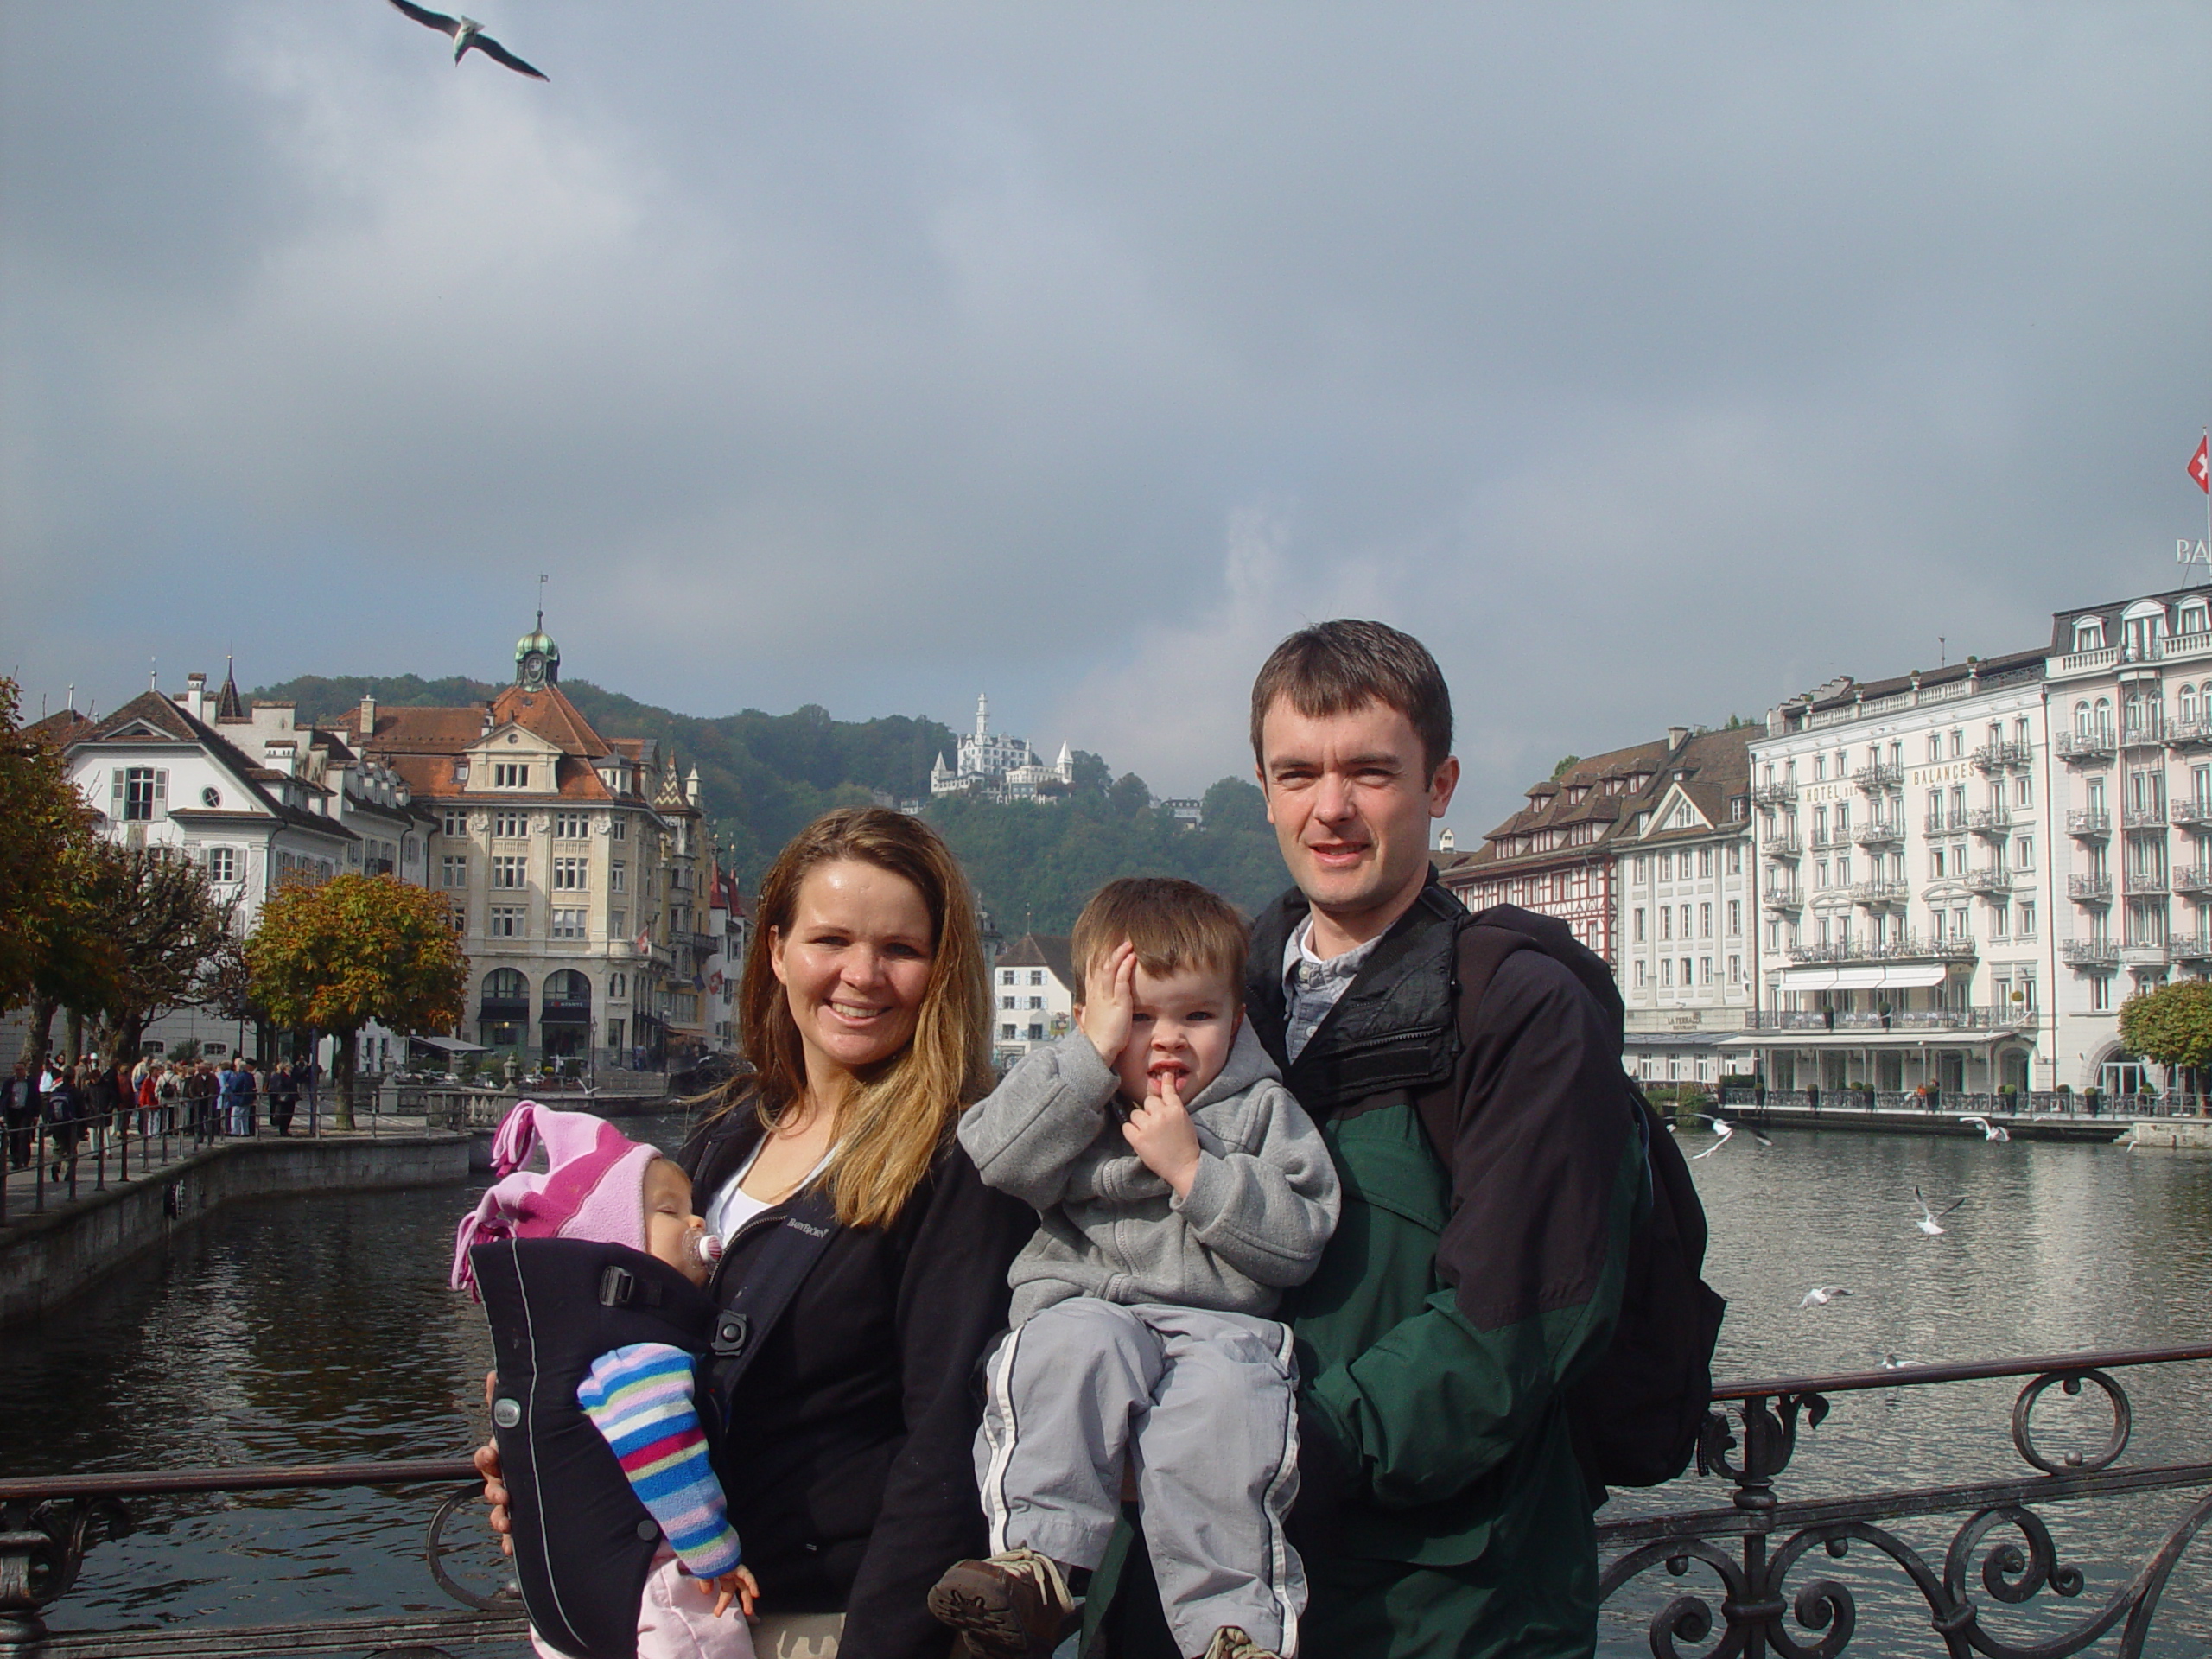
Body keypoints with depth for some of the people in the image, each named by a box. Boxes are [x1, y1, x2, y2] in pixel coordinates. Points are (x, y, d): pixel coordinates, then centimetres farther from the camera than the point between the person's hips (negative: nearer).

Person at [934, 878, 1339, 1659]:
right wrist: (1094, 1052, -8)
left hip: (1218, 1321, -1)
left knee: (1223, 1391, -33)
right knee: (1081, 1342, -34)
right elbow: (996, 1156, -6)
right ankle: (1037, 1558, -36)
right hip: (1083, 1302, 1)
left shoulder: (1263, 1110, 14)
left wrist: (1193, 1170, -8)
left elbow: (1300, 1241, 1)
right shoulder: (1072, 1096, 16)